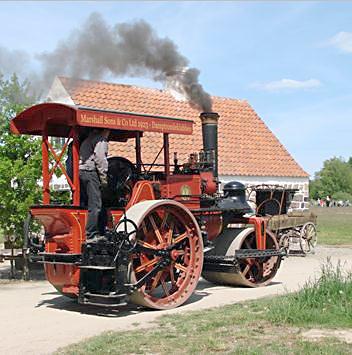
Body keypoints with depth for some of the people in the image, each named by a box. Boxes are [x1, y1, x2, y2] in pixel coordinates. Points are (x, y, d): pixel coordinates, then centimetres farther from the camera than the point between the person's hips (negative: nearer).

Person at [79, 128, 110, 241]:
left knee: (83, 204, 12)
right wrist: (104, 178, -9)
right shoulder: (101, 140, -1)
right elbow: (100, 159, -12)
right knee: (95, 206, -8)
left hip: (80, 171, 9)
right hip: (91, 172, -9)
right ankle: (91, 235, -12)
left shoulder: (88, 139, 25)